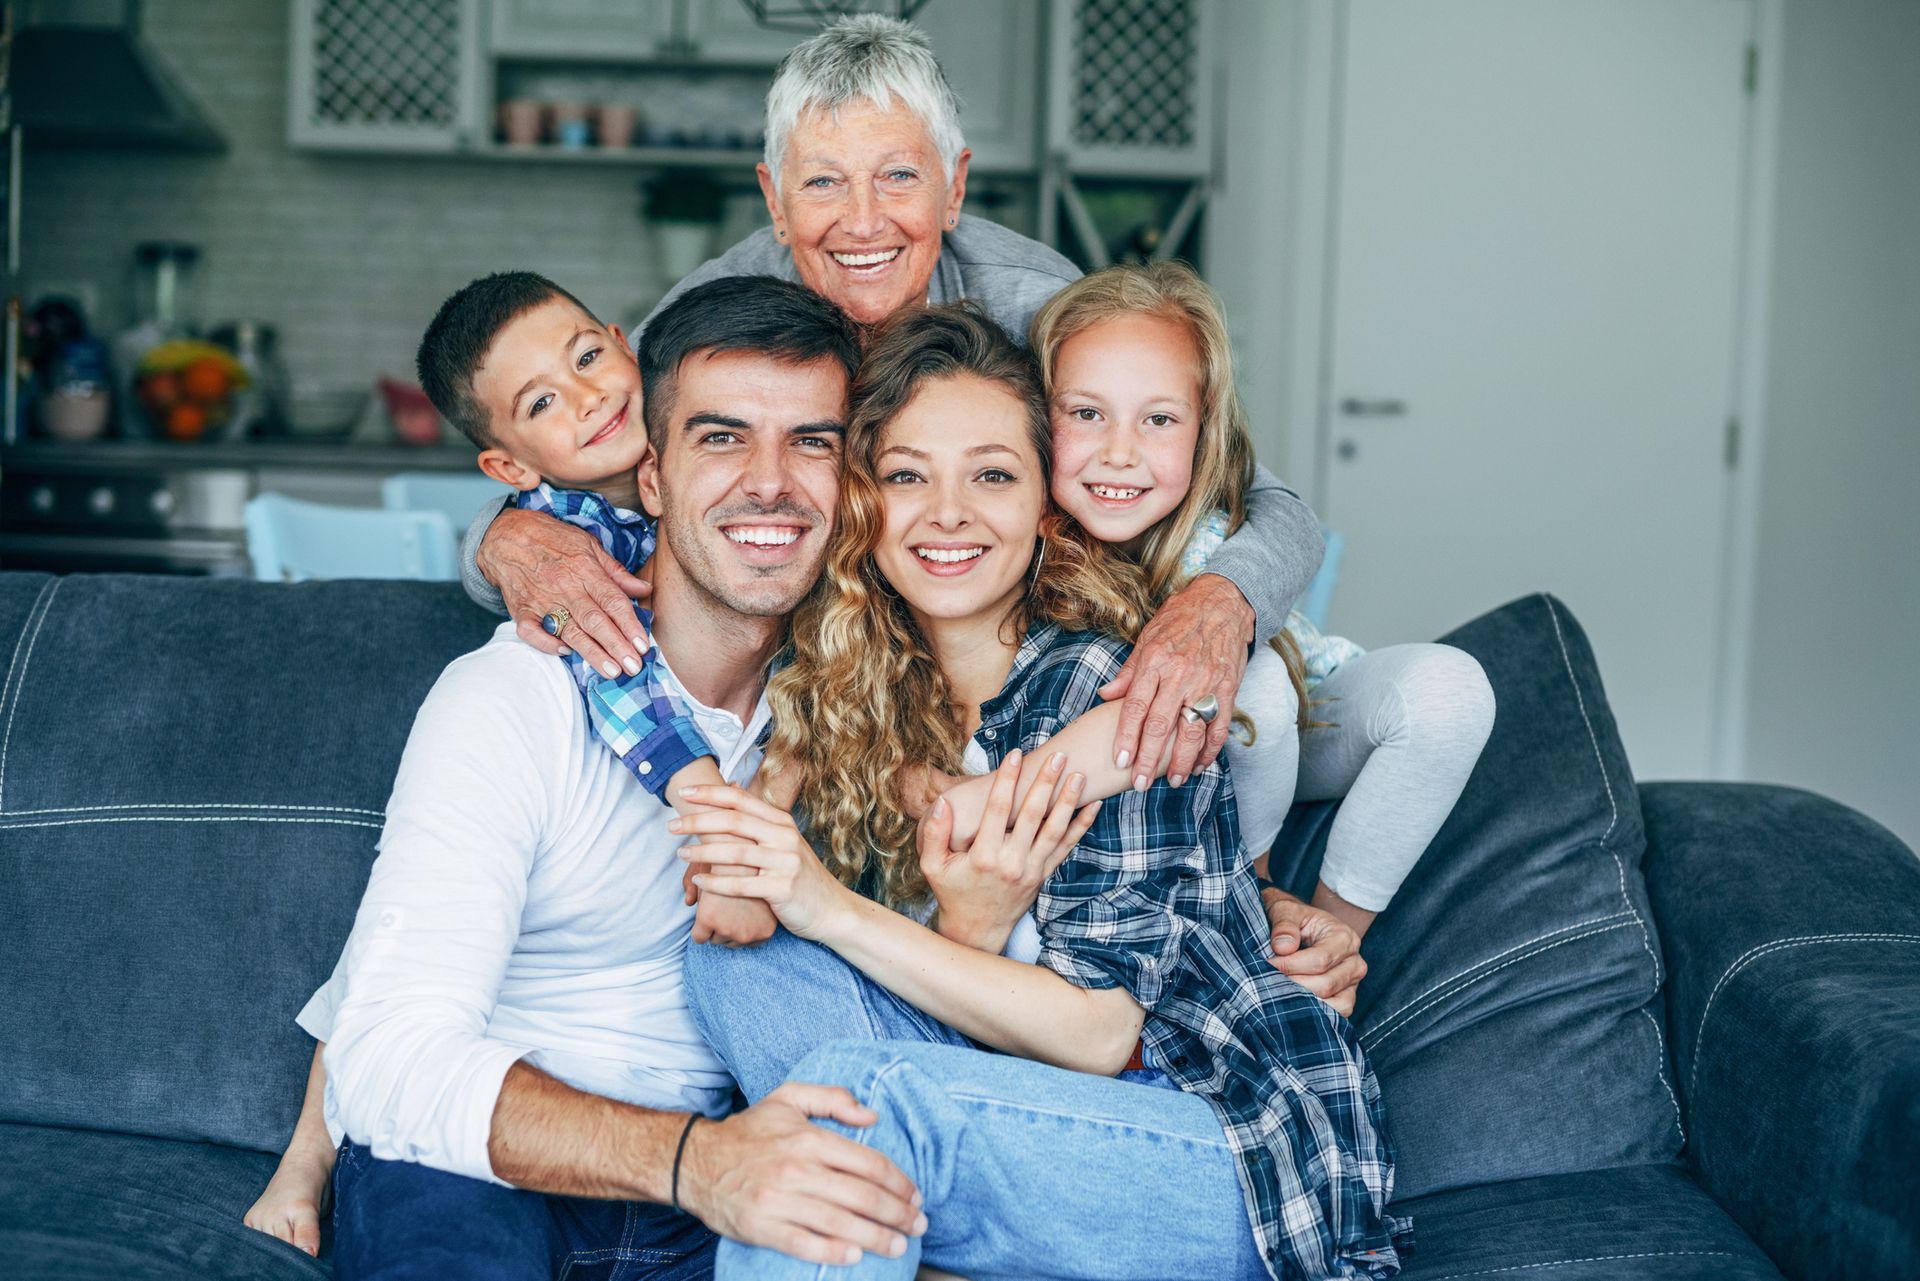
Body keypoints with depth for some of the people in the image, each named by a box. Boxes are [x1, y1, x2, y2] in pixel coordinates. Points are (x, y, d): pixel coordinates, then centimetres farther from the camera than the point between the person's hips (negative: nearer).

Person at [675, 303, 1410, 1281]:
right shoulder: (870, 690, 3)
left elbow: (1097, 1031, -18)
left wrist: (832, 910, -23)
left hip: (1256, 1158, -6)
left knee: (857, 1087, -31)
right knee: (737, 952, -14)